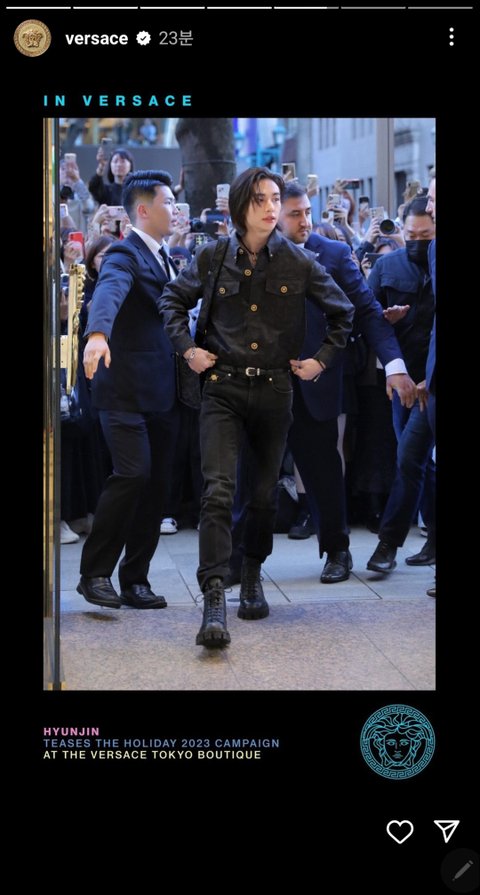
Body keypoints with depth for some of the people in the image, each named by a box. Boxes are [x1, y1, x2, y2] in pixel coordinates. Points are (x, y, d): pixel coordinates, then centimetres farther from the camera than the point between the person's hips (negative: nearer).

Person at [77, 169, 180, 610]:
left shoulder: (165, 257, 17)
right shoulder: (125, 255, -11)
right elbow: (109, 293, -32)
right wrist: (97, 334, -50)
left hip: (163, 391, 8)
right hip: (127, 388, -8)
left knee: (158, 485, 7)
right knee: (133, 474, -17)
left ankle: (135, 580, 15)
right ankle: (95, 572, -5)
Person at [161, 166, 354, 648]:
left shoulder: (298, 262, 0)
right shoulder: (212, 259, -1)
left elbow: (342, 312, 13)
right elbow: (173, 300, 15)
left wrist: (322, 359, 7)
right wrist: (187, 348, 4)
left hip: (275, 388, 2)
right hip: (223, 388, -2)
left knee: (265, 492, 12)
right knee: (218, 490, -16)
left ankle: (252, 576, 35)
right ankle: (214, 600, -21)